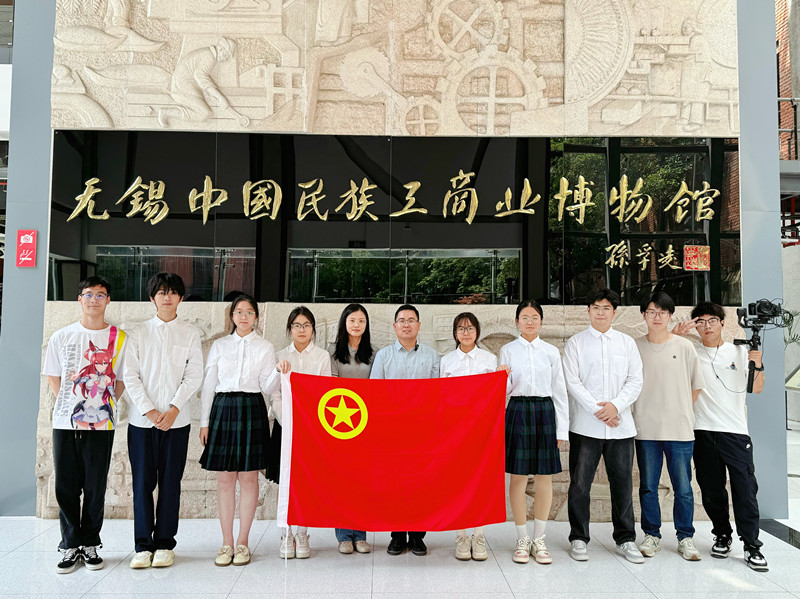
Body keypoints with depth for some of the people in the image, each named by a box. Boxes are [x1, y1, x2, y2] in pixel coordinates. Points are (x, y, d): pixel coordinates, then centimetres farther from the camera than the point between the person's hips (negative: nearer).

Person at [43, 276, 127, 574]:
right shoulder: (61, 337, 6)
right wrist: (69, 405, 3)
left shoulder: (119, 338, 2)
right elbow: (53, 378, 11)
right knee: (65, 487, 5)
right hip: (65, 423, 1)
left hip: (101, 425, -1)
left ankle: (90, 544, 20)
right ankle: (70, 546, 19)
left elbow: (123, 380, 7)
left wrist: (104, 404, 0)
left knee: (95, 488, 6)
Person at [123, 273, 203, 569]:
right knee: (142, 481, 3)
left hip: (176, 419, 0)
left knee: (170, 482, 3)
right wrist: (149, 410, -8)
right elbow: (131, 376, 2)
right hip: (142, 419, 1)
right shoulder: (139, 333, 8)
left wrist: (173, 410, -10)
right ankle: (143, 545, 13)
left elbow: (194, 376, 0)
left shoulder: (190, 333, 6)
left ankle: (165, 544, 15)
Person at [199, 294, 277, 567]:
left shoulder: (265, 347, 8)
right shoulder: (219, 345, 11)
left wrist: (278, 371, -19)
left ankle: (243, 543, 10)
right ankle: (227, 543, 12)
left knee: (248, 477, 0)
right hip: (223, 409, 1)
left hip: (251, 410, -1)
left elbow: (267, 386, 1)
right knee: (224, 478, 2)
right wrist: (204, 422, 5)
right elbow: (208, 385, 10)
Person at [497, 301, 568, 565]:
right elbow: (504, 391, 6)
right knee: (518, 477, 1)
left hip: (545, 412, 1)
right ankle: (522, 540, 15)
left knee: (544, 478, 3)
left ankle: (539, 540, 16)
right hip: (517, 411, -1)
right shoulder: (507, 350, 6)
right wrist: (503, 381, -17)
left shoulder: (551, 352, 7)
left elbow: (559, 391, 7)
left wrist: (562, 429, 3)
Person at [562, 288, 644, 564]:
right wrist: (597, 409, -13)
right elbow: (572, 382, -4)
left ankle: (625, 539, 23)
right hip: (585, 425, -2)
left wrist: (616, 406, -11)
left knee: (622, 483, 8)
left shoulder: (627, 343, 11)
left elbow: (635, 380, 4)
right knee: (580, 484, 2)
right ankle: (578, 539, 17)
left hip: (621, 425, 2)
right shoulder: (575, 343, 4)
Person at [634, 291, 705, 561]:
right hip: (646, 428, 1)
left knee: (683, 487, 4)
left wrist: (681, 411, 7)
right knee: (648, 486, 8)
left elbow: (697, 385, 10)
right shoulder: (634, 347, 3)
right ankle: (652, 535, 22)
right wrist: (648, 410, 5)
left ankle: (685, 537, 20)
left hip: (680, 428, 0)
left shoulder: (684, 346, 2)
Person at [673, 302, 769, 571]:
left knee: (745, 488, -5)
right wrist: (675, 334, -9)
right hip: (703, 431, 1)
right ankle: (722, 536, 26)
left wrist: (758, 366, -12)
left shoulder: (740, 352, 8)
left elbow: (756, 389, 5)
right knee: (711, 490, 9)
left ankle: (752, 545, 4)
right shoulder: (691, 353, 8)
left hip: (735, 431, -1)